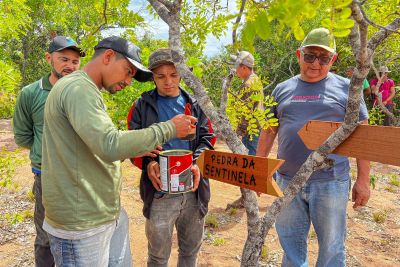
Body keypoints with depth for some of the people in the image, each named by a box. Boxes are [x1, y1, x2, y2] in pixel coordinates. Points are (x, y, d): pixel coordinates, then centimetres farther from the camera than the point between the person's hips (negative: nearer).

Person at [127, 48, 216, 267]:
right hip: (160, 192, -2)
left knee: (191, 249, 20)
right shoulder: (142, 106, 0)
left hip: (194, 189, 3)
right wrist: (147, 163, -18)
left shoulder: (194, 104, 7)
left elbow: (207, 138, 7)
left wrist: (196, 162, -12)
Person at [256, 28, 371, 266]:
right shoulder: (282, 89, 8)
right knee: (291, 243, 16)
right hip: (287, 181, 3)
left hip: (331, 183, -2)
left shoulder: (346, 88, 1)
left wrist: (363, 180, -3)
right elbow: (268, 131, 11)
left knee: (331, 246, 12)